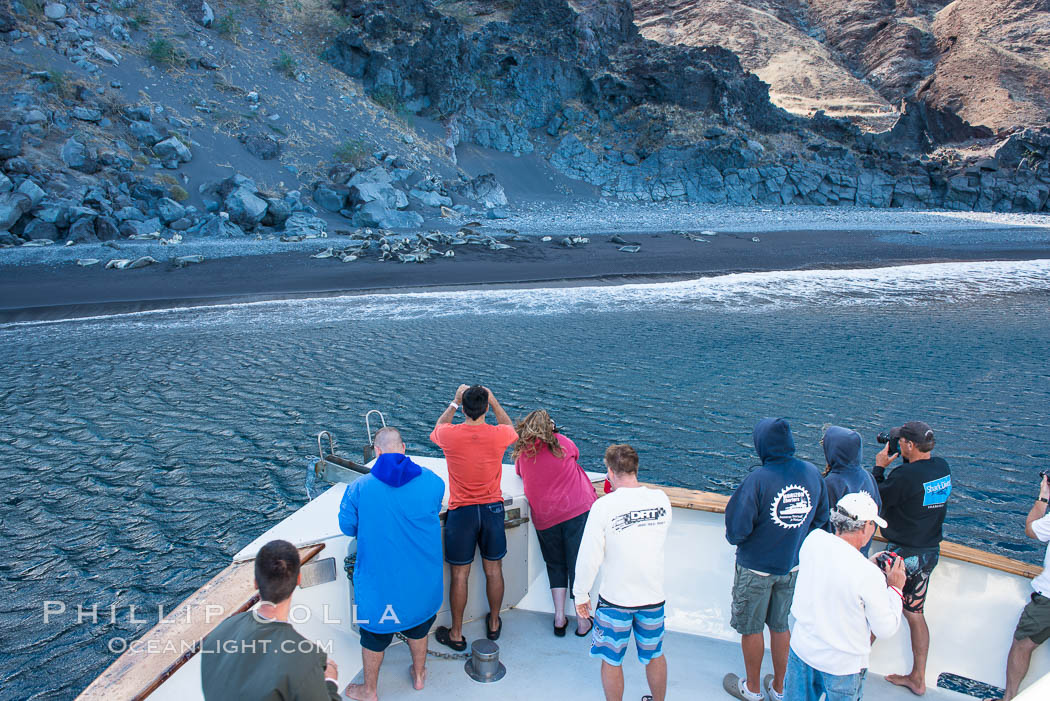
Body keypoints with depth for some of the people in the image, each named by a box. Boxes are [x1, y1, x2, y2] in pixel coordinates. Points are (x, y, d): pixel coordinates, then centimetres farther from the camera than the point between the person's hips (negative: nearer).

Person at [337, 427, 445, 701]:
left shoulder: (358, 487, -19)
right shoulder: (433, 481, -12)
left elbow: (347, 527, -3)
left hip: (378, 580, -2)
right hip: (422, 579, 2)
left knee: (374, 635, 20)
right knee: (418, 627, 27)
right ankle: (419, 675, 47)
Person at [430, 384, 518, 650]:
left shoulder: (450, 435, -16)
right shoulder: (499, 435, -13)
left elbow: (438, 427, 12)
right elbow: (510, 427, 14)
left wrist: (454, 402, 15)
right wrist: (493, 400, 15)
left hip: (461, 512, -1)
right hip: (492, 509, 2)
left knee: (459, 575, 10)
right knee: (493, 570, 17)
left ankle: (456, 634, 22)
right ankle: (494, 624, 35)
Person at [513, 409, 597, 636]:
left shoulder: (522, 452, 6)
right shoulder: (560, 441, 3)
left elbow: (519, 472, 25)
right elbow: (575, 455, 24)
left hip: (544, 518, 2)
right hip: (578, 510, -2)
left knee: (555, 565, 18)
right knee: (577, 564, 4)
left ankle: (559, 617, 13)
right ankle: (583, 622, 9)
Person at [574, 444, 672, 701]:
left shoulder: (604, 505, -20)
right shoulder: (661, 499, -9)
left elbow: (589, 557, -15)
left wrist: (581, 595, -2)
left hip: (615, 598, -4)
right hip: (653, 595, 4)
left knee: (612, 661, 16)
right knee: (655, 656, 24)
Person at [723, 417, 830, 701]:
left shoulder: (758, 479, -28)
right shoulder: (812, 473, -10)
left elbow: (736, 529, -25)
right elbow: (821, 519, 3)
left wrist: (732, 537, -2)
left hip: (756, 567, -5)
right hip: (793, 565, 5)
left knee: (751, 628, 15)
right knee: (781, 626, 22)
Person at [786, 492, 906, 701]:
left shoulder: (813, 539, -16)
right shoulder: (869, 576, -28)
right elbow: (885, 629, -13)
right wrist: (895, 588, -2)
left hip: (801, 649, 4)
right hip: (843, 665, -4)